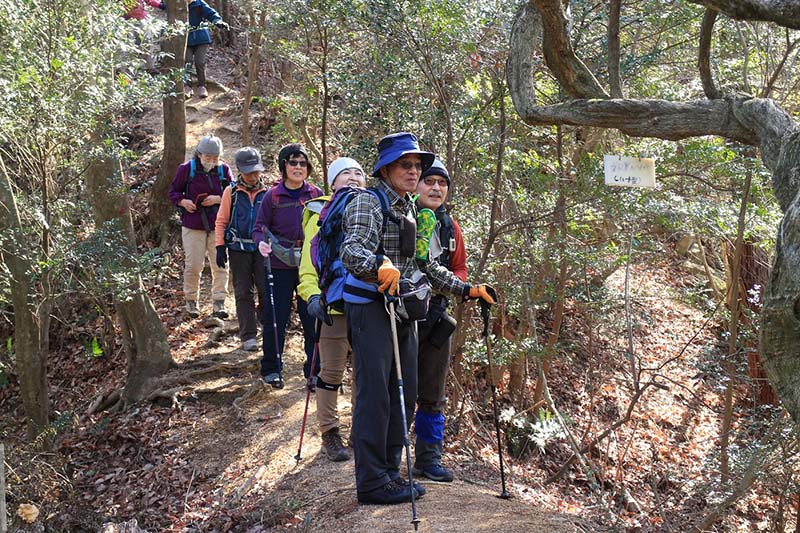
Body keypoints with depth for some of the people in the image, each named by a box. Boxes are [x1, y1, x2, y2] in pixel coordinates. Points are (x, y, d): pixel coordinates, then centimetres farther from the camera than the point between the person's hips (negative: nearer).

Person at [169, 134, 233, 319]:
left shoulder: (224, 170, 0)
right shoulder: (186, 169, -3)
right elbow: (173, 192, 6)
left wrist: (218, 199, -14)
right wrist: (183, 201, -14)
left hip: (218, 225, 1)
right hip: (193, 225, -1)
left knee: (220, 264, 0)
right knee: (193, 265, 4)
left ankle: (219, 303, 9)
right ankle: (191, 300, 22)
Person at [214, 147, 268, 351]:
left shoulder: (267, 193, 4)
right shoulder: (231, 192, 1)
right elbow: (221, 221, 5)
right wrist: (220, 247, -2)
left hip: (262, 248, 1)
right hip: (239, 249, 0)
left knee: (267, 291, -2)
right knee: (243, 293, 3)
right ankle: (248, 336, 8)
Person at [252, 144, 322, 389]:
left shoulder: (316, 194, 3)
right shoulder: (272, 196, -2)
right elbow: (259, 227, 2)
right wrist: (261, 242, -19)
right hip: (280, 265, -1)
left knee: (313, 318, 4)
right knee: (275, 318, 4)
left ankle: (315, 369, 17)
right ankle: (271, 369, 21)